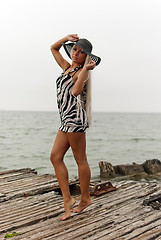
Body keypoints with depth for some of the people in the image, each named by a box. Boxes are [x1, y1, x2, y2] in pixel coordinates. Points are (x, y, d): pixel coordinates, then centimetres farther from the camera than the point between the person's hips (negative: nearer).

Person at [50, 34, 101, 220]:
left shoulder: (82, 72, -4)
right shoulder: (67, 67, 19)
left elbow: (76, 91, -24)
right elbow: (53, 48, 31)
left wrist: (86, 69, -22)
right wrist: (67, 39, 17)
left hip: (75, 117, -9)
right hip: (67, 120, 9)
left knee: (80, 159, -1)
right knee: (55, 157, 3)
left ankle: (85, 198, 12)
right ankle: (67, 198, 5)